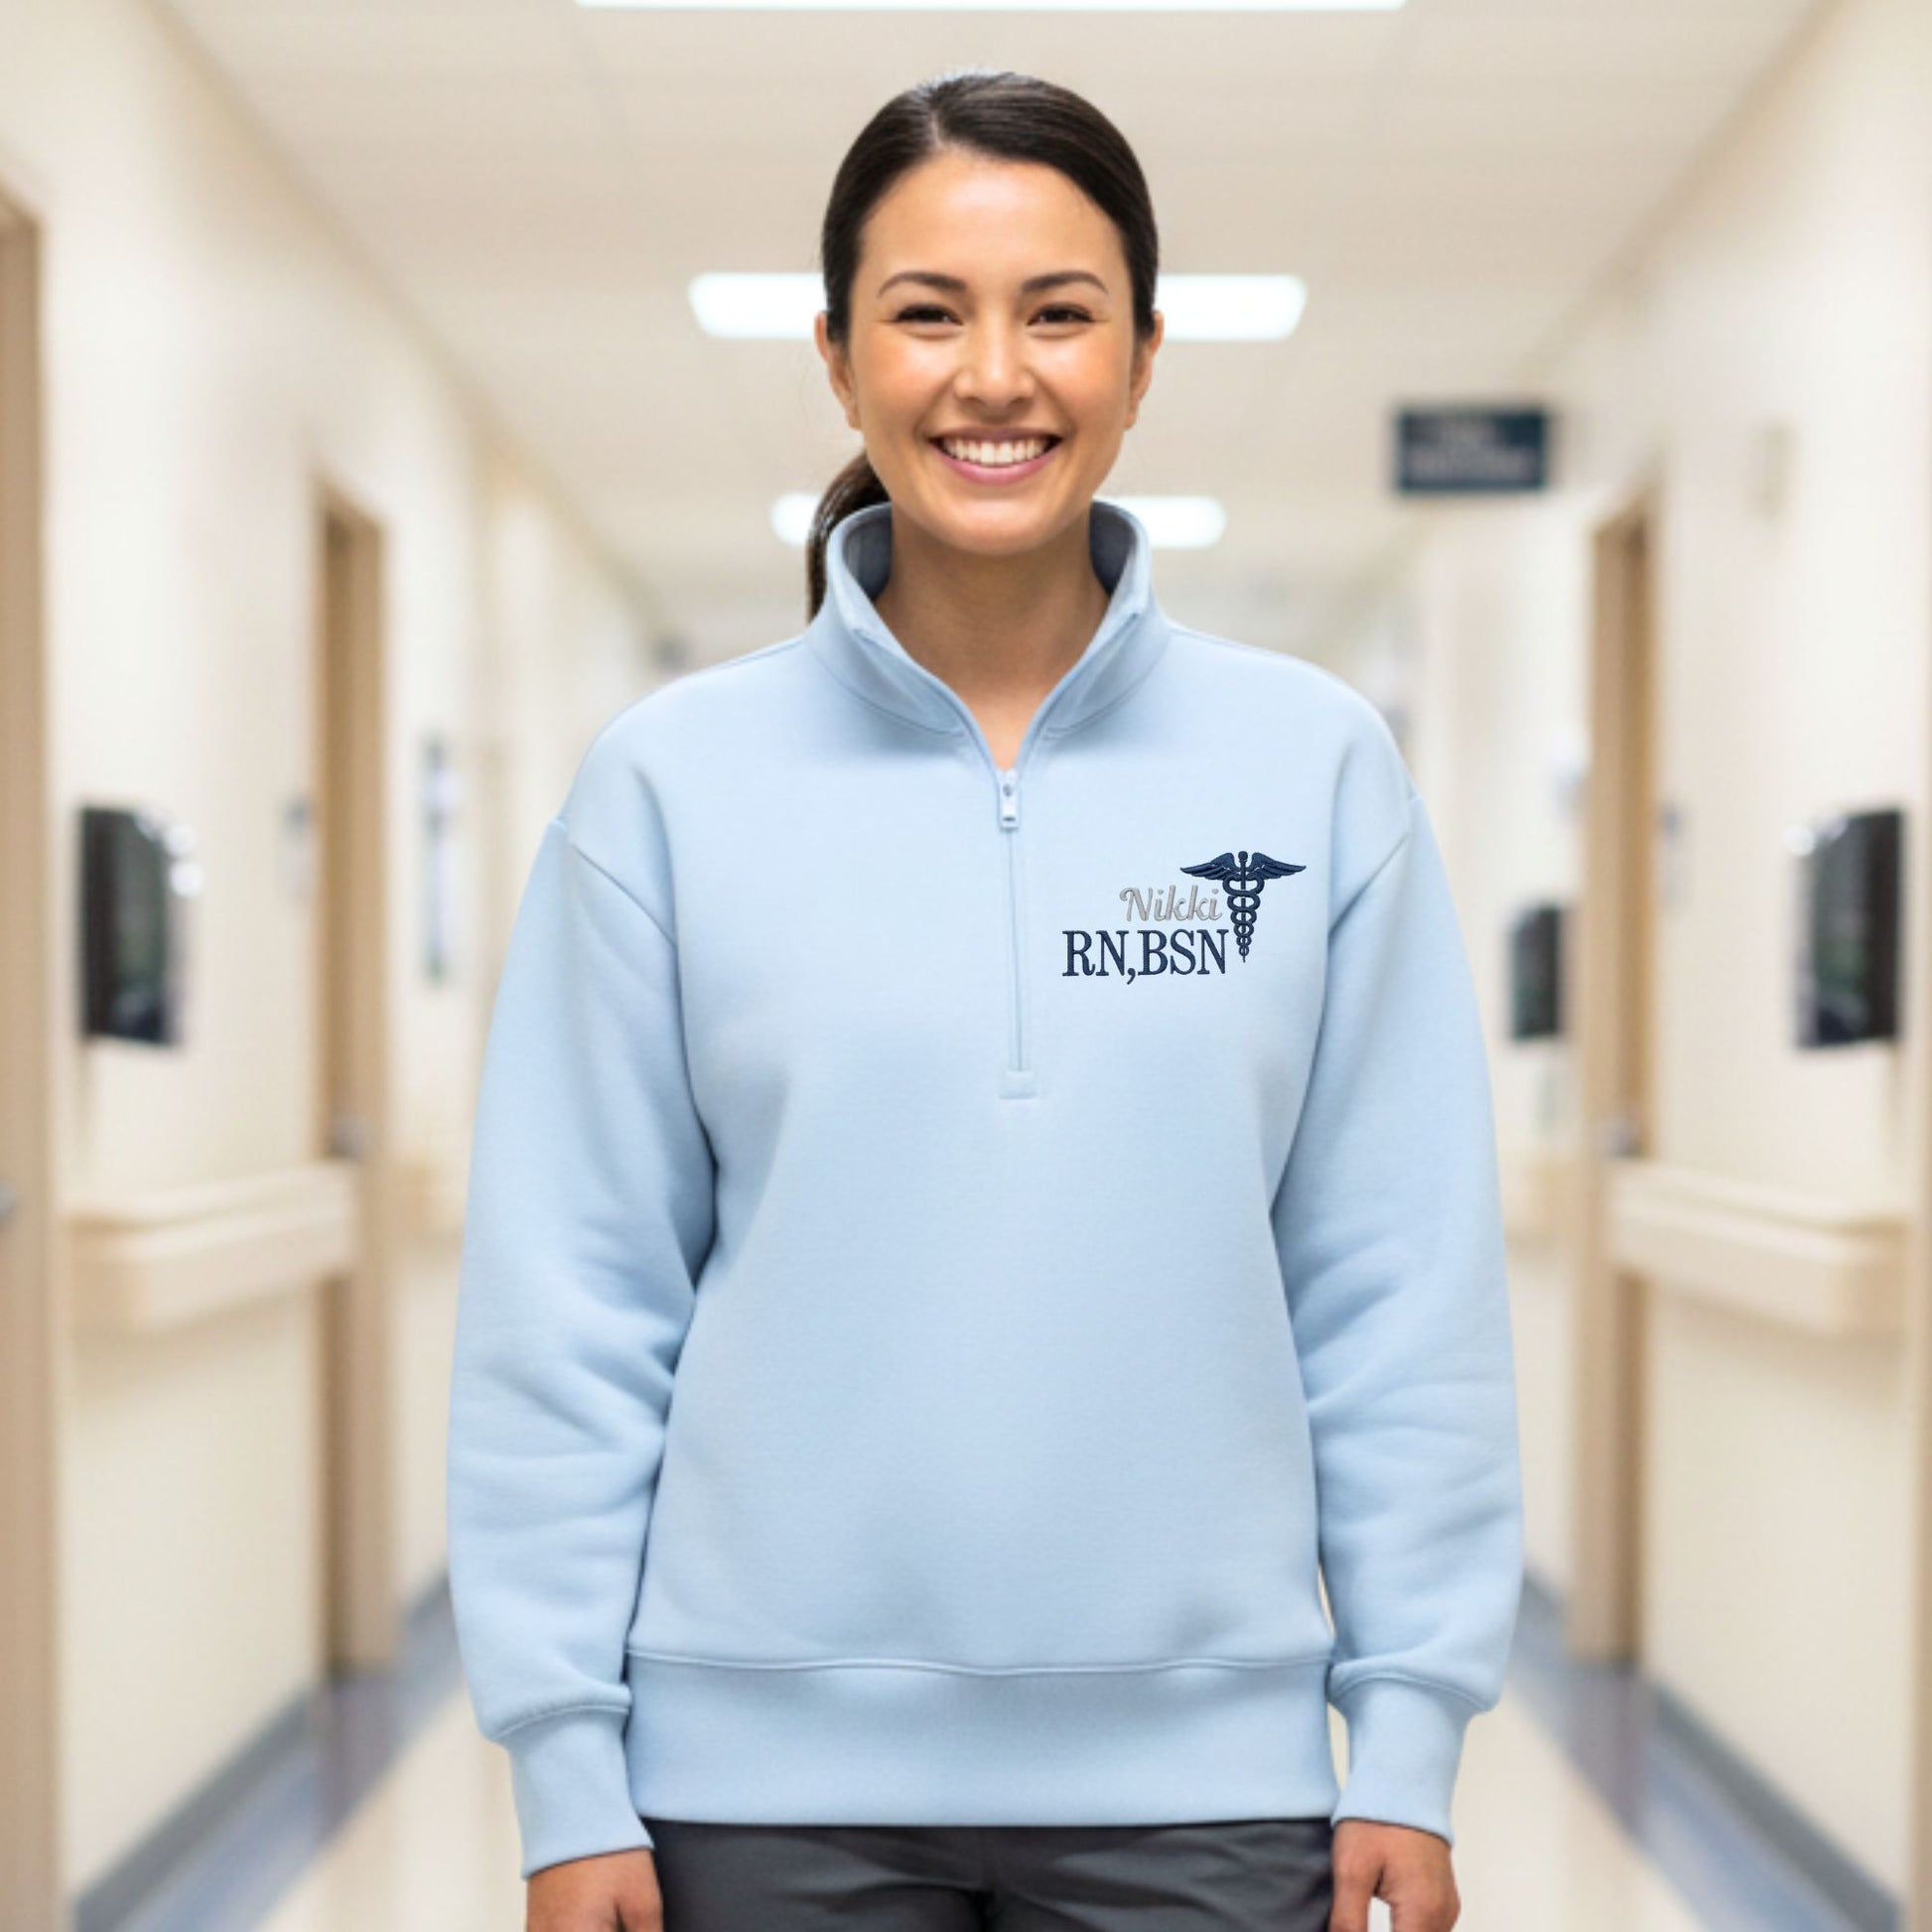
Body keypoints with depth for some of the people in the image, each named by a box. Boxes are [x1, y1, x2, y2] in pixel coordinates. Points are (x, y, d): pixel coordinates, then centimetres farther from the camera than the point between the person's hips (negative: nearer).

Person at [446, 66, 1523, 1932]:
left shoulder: (1316, 763, 1)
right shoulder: (673, 778, -1)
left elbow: (1401, 1286, 1)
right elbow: (573, 1300, 0)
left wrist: (1411, 1735, -1)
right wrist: (566, 1768, -2)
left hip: (1196, 1770, 1)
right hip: (770, 1772, 0)